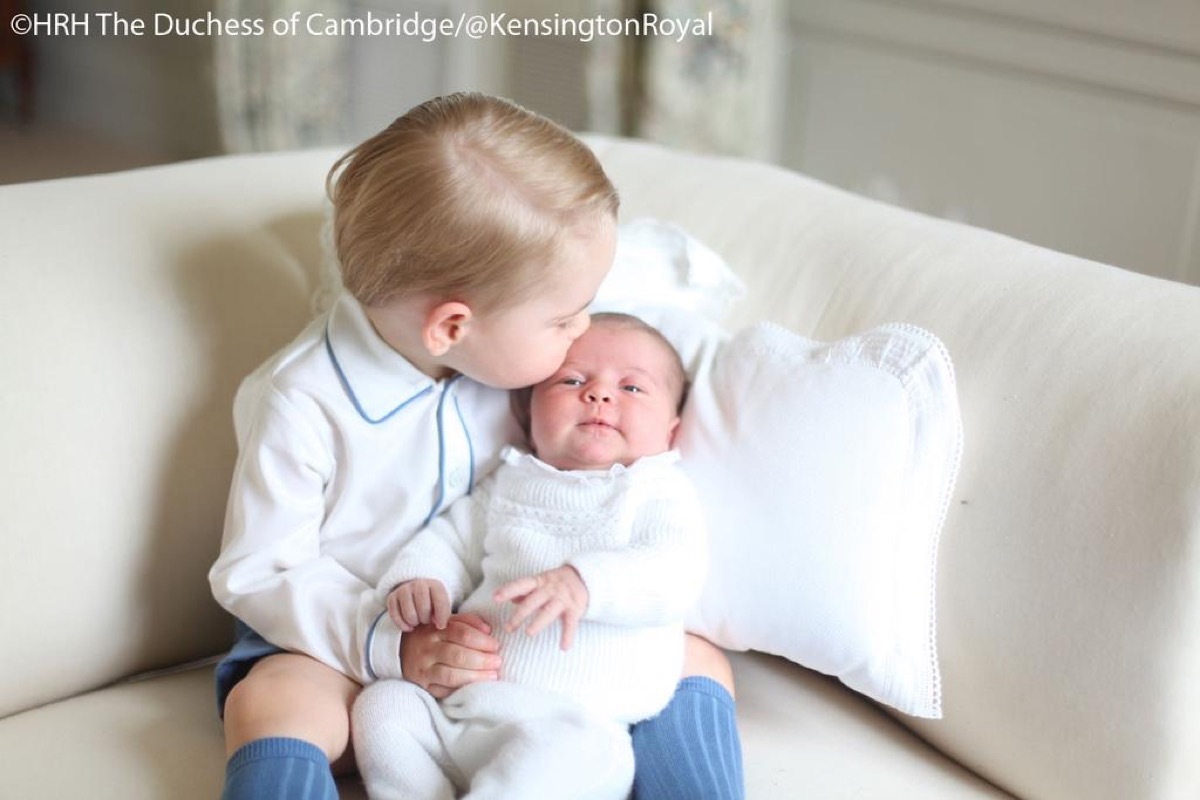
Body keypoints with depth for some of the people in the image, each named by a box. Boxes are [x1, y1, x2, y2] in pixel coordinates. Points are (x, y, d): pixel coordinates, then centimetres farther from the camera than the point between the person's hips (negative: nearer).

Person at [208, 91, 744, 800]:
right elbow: (258, 574, -14)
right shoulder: (301, 404, -18)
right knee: (270, 706, -36)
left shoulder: (505, 354, -2)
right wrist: (392, 644, -26)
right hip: (358, 644, -4)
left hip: (507, 639, 5)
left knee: (697, 661, -12)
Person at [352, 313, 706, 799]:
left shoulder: (659, 491, 6)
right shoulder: (510, 482, 23)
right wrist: (417, 580, -1)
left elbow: (675, 574, -11)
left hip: (573, 719, -5)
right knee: (383, 703, -16)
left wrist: (583, 582, -30)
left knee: (571, 749, -37)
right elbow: (452, 541, 25)